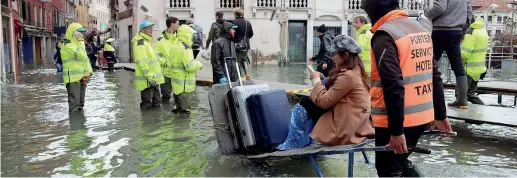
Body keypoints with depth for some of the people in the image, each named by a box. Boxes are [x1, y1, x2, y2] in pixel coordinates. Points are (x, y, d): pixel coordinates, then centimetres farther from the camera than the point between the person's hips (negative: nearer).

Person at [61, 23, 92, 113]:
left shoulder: (78, 43, 20)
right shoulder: (68, 45, -11)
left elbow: (86, 58, 20)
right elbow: (80, 55, -25)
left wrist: (88, 71, 4)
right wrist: (81, 41, -14)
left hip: (81, 78, 9)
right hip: (73, 78, -9)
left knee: (80, 103, 16)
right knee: (74, 104, -10)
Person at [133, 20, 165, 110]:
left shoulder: (147, 41, 19)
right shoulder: (140, 42, -13)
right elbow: (142, 62, -21)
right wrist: (150, 77, -24)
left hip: (154, 79, 10)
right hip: (147, 80, -10)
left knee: (156, 104, 17)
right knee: (147, 106, -2)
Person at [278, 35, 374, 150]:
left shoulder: (347, 76, -22)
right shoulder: (356, 71, 10)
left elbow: (324, 101, -18)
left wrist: (316, 80, -6)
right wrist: (321, 81, 2)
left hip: (343, 128, -10)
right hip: (353, 125, 10)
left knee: (303, 106, -1)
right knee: (308, 103, 18)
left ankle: (293, 144, 12)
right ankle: (303, 140, 22)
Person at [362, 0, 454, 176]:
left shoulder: (384, 35, -16)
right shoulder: (420, 29, 11)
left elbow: (393, 86, -23)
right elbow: (433, 76, 15)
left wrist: (396, 130, -21)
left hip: (396, 121, -8)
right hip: (422, 115, 8)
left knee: (388, 170, 8)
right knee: (400, 161, 26)